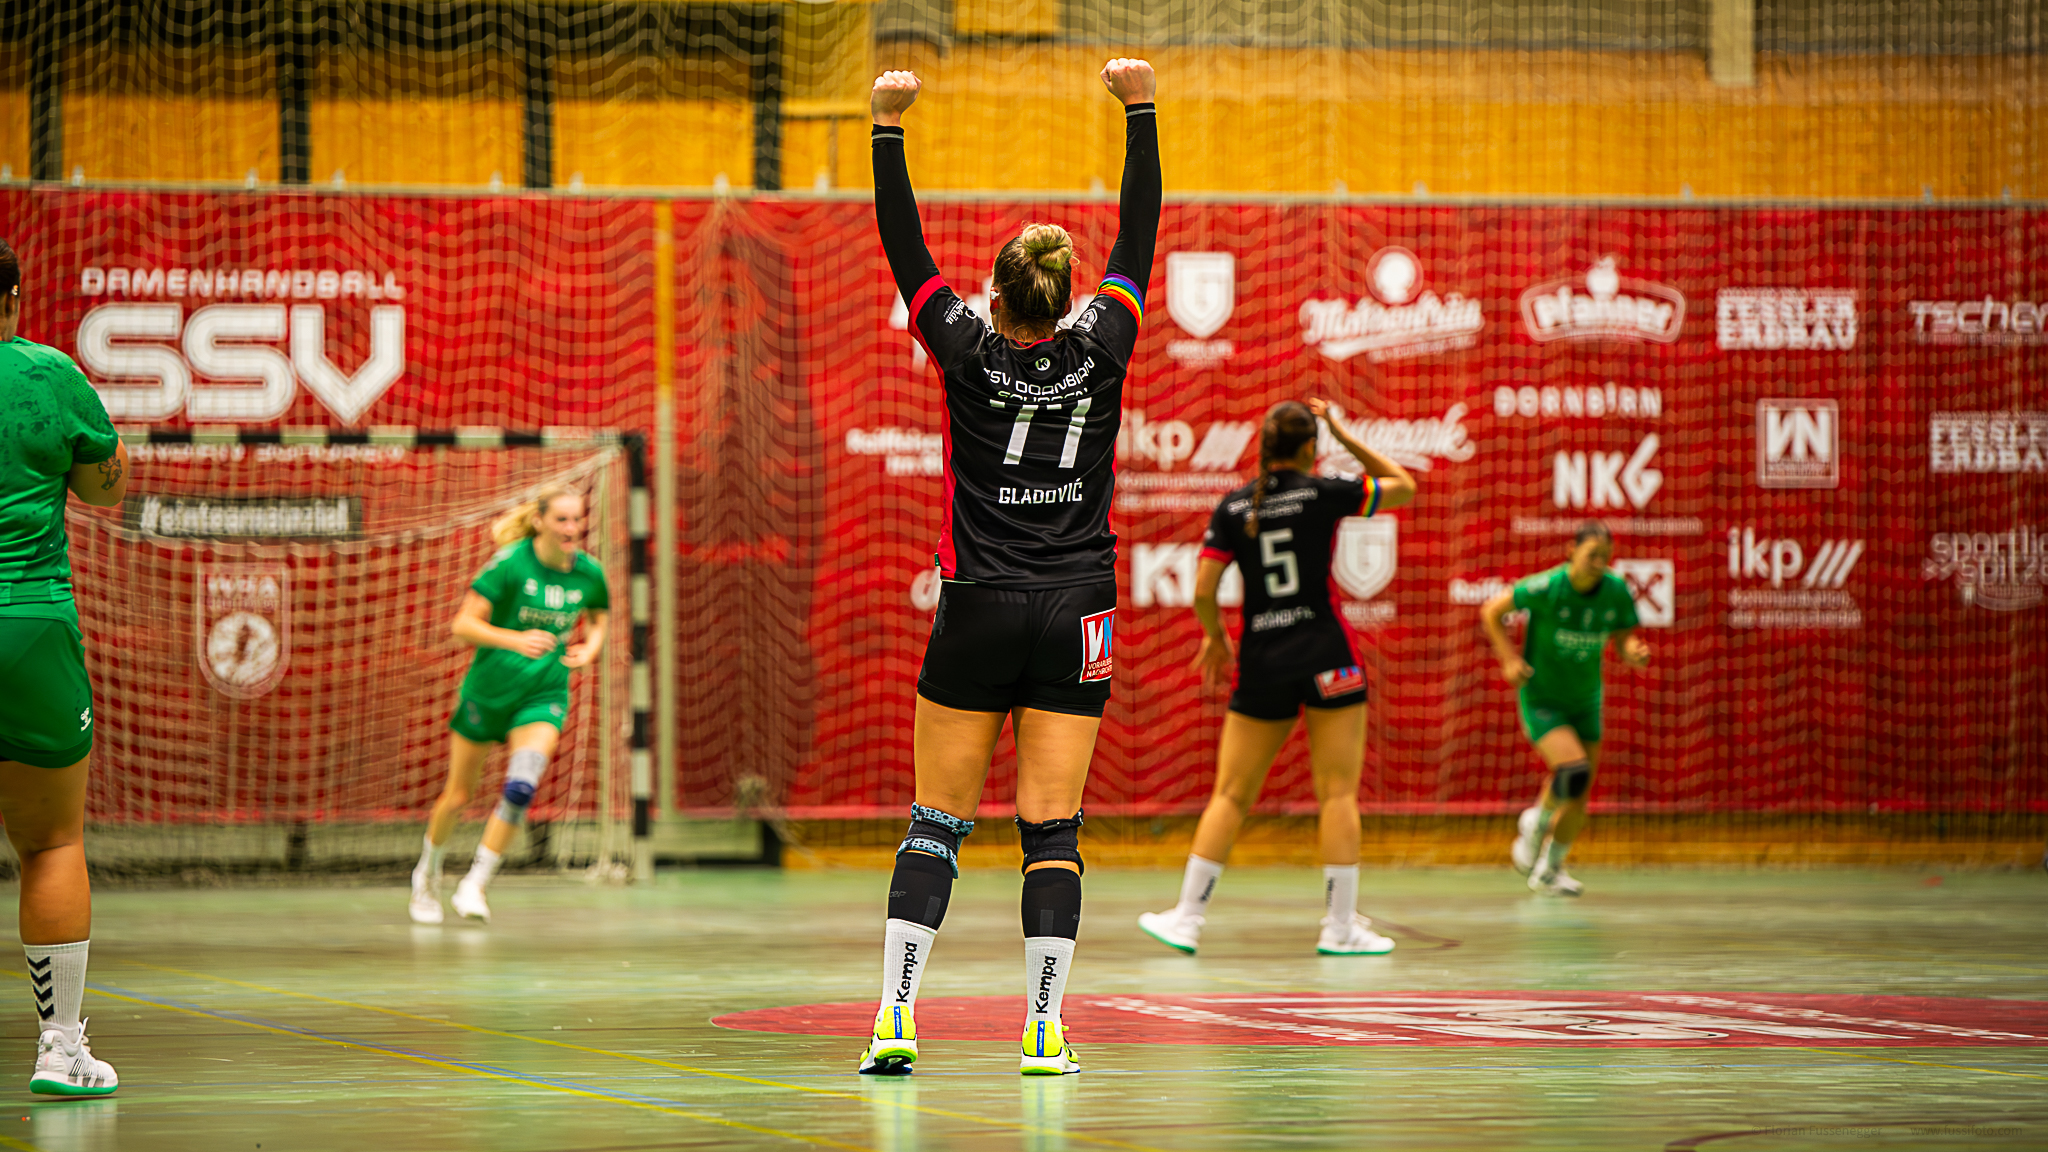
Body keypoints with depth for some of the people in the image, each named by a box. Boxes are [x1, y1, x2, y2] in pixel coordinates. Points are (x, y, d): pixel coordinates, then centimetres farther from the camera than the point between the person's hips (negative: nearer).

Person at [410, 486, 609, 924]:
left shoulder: (589, 573, -5)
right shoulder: (511, 563, -18)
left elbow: (600, 617, 16)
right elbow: (463, 625, -19)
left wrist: (590, 648, -5)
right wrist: (516, 639, -34)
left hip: (544, 694, 2)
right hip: (489, 689, -1)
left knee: (521, 787, -22)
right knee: (458, 796, 10)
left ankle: (474, 887, -11)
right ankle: (428, 872, 39)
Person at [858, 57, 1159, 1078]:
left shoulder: (967, 349, -7)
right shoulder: (1102, 348, -3)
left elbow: (904, 247, 0)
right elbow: (1139, 234, 7)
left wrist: (890, 126, 3)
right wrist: (1139, 111, 13)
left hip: (978, 610, -1)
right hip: (1077, 611, 1)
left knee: (936, 823, 2)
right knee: (1052, 828, 1)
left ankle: (896, 1016, -7)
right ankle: (1043, 1031, -4)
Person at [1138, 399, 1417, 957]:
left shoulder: (1233, 507, 2)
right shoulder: (1323, 493, -5)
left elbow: (1203, 591, 0)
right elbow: (1404, 487, 9)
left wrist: (1214, 637, 19)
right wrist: (1344, 436, 12)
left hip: (1261, 661, 3)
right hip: (1325, 656, -3)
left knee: (1231, 795, 9)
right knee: (1338, 793, 2)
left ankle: (1187, 917, 7)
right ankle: (1341, 926, 1)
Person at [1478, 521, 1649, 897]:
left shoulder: (1617, 591, -11)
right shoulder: (1545, 588, -22)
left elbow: (1622, 638, 3)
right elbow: (1491, 612, -9)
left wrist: (1634, 651, -21)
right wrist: (1510, 660, -18)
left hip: (1585, 703, 5)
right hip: (1541, 700, -5)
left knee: (1578, 799, 8)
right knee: (1574, 771, -25)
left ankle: (1549, 871, 32)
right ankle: (1536, 823, 7)